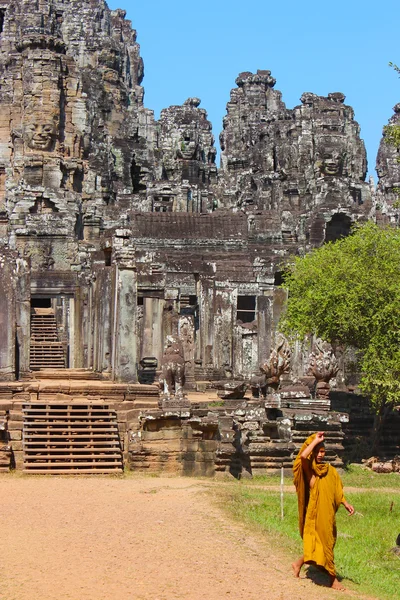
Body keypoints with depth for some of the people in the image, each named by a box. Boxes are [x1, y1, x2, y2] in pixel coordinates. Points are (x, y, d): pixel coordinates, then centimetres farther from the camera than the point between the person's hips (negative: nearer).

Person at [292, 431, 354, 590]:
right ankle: (332, 578, 2)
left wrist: (345, 503, 0)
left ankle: (298, 564, 29)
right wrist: (316, 440, -18)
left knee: (327, 541, 12)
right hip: (315, 511, -6)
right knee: (322, 542, -4)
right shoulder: (308, 468, -7)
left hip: (328, 512, 6)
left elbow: (337, 490, 14)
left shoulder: (330, 470, 10)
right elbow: (303, 456, -28)